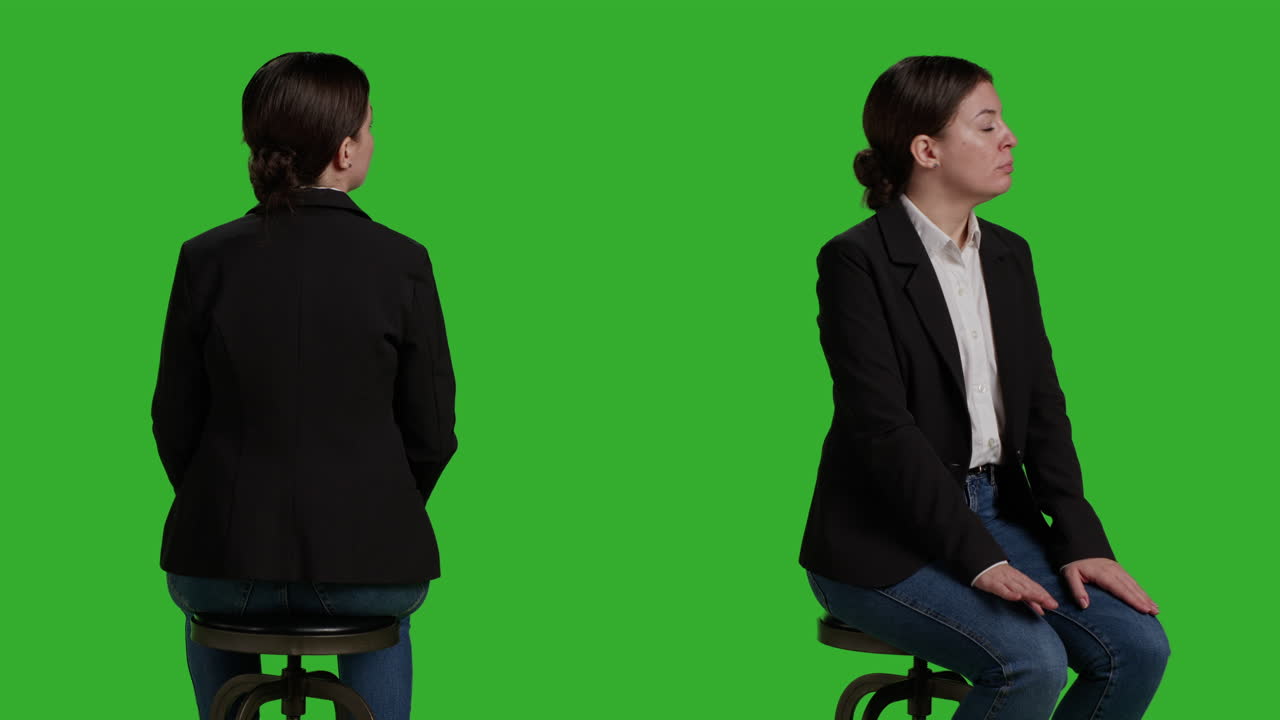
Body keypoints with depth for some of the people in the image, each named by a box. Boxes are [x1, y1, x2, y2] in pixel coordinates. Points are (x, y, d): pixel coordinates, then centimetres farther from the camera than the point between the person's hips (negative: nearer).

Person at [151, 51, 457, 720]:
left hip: (226, 551, 1)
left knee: (208, 604, 39)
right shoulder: (401, 262, -9)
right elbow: (432, 430, -3)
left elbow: (175, 420, 3)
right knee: (386, 613, 38)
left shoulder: (206, 258, -4)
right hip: (368, 560, -1)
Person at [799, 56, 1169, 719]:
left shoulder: (1009, 256, 11)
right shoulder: (856, 261, -12)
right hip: (885, 540, -7)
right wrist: (980, 560, -24)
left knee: (1138, 646, -13)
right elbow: (884, 428, -19)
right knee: (1031, 662, -29)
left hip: (997, 510, 7)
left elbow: (1043, 407, 8)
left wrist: (1080, 538, -6)